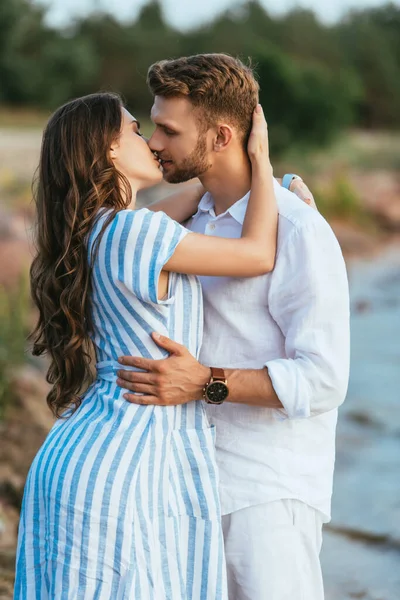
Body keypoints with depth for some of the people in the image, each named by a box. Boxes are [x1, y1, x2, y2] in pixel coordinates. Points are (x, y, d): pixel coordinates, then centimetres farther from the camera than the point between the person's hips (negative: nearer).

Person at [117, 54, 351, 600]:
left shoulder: (299, 231, -16)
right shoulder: (197, 218, 10)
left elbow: (323, 380, -21)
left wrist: (205, 384, -28)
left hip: (270, 491, -8)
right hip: (199, 482, 8)